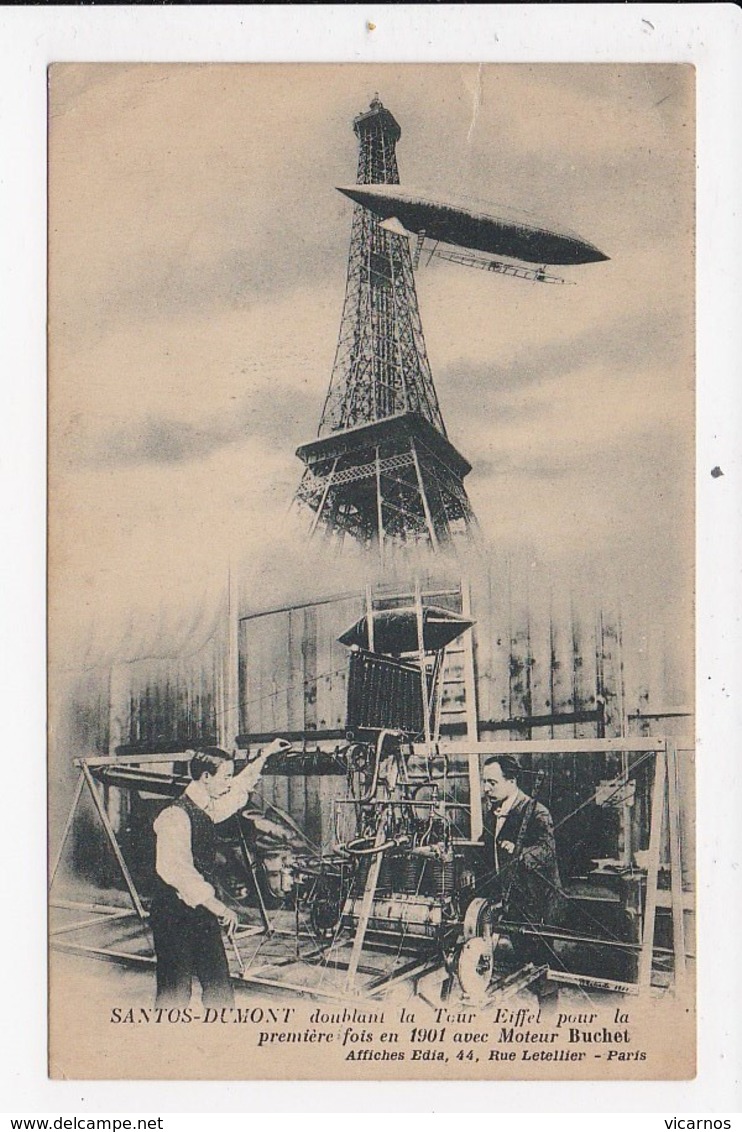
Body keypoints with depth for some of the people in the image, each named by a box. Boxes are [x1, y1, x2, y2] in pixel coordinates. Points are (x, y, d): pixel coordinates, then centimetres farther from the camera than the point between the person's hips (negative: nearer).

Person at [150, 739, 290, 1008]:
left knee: (219, 988, 9)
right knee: (175, 995, 1)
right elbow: (179, 874, -26)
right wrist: (219, 908, -24)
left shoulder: (206, 808, 5)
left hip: (203, 913, 8)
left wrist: (264, 755, 29)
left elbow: (239, 789, 25)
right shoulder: (175, 817, -20)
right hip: (174, 915, -8)